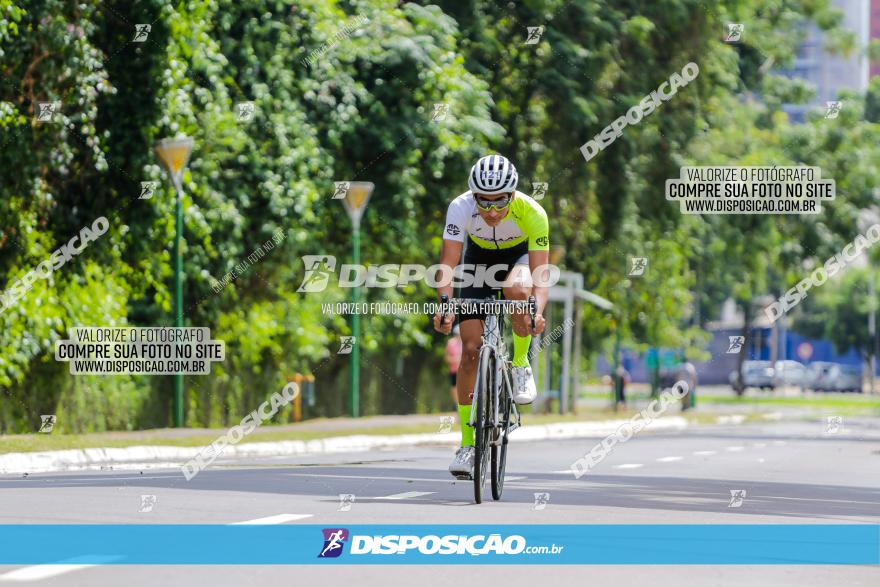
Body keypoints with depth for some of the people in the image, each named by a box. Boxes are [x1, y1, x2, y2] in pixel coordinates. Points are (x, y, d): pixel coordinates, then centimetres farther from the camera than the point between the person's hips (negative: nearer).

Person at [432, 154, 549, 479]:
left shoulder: (532, 213, -33)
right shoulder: (461, 208, -32)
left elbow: (540, 272, -37)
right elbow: (448, 263, -34)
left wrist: (537, 311, -54)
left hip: (520, 255, -1)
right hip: (479, 259, 1)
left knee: (518, 290, -39)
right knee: (470, 351, -9)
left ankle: (520, 366, -13)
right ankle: (467, 445, 0)